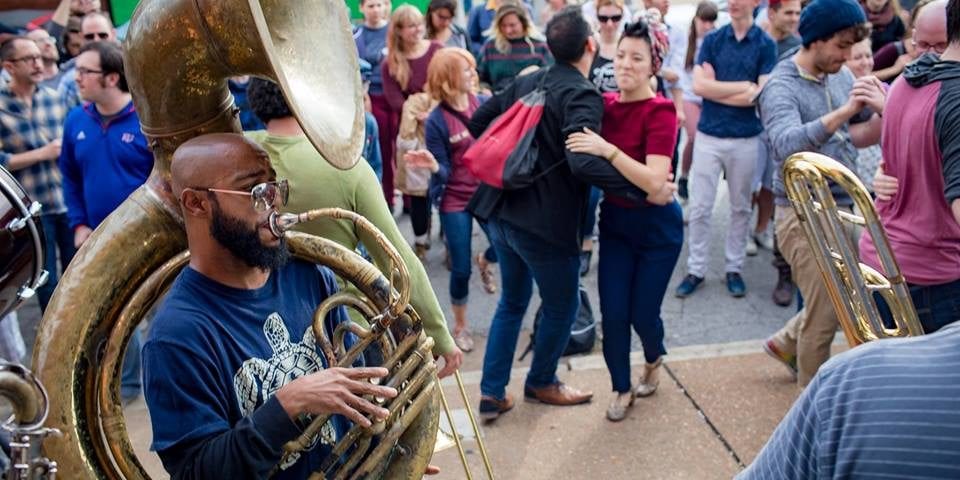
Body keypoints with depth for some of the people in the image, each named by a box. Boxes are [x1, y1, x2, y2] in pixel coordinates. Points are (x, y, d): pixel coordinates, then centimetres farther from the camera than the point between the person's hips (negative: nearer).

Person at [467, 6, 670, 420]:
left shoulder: (527, 82, 8)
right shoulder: (583, 96, -15)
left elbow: (478, 122, 16)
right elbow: (583, 163, -30)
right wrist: (645, 191, -27)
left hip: (503, 212, 7)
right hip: (546, 223, -7)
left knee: (512, 302, 21)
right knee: (561, 307, 16)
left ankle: (491, 394, 22)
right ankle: (541, 383, 35)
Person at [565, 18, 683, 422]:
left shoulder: (660, 111, -20)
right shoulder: (604, 105, -5)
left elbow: (655, 182, -31)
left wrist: (608, 150, -39)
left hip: (657, 226, -4)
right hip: (614, 221, 4)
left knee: (642, 313, 5)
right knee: (612, 315, 2)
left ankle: (654, 360, 41)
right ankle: (621, 389, 26)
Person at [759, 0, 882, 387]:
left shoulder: (840, 76, 6)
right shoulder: (781, 88, -15)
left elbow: (871, 129, 8)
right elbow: (787, 145, -32)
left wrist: (882, 109, -13)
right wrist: (843, 111, -37)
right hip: (804, 216, -7)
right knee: (824, 316, 3)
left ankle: (785, 344, 42)